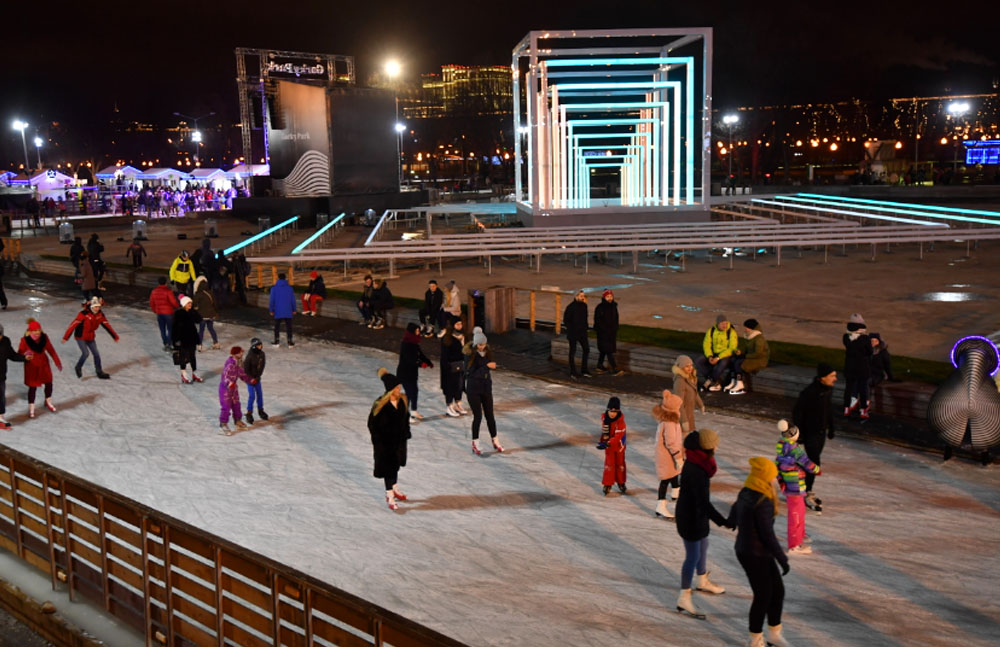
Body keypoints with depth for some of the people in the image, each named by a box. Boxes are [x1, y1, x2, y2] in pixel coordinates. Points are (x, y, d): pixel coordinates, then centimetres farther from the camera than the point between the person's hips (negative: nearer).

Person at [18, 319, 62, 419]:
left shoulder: (44, 338, -10)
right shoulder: (25, 340, -21)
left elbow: (51, 350, 1)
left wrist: (57, 362, 5)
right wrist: (25, 356, -38)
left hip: (44, 364, 4)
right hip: (32, 367, -4)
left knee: (49, 384, 15)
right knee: (33, 387, 1)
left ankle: (48, 403, 41)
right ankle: (31, 409, 18)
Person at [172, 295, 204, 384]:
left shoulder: (192, 312, 3)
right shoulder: (178, 313, -13)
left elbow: (199, 319, -9)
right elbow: (174, 326, -13)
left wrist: (193, 311, -15)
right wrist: (176, 339, -16)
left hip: (192, 338, 5)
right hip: (182, 339, -5)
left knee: (193, 356, 13)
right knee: (183, 357, 3)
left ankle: (194, 374, 24)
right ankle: (183, 376, 13)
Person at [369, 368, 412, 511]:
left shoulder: (402, 400, -5)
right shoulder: (380, 404, -22)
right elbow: (372, 423, -15)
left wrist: (406, 434, 7)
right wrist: (377, 442, -14)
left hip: (399, 440, 6)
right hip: (385, 442, -6)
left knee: (395, 464, 21)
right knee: (388, 467, 3)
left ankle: (394, 489, 41)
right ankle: (390, 496, 13)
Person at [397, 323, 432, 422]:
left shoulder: (414, 342, 7)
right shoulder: (405, 344, -21)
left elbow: (420, 354, 11)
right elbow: (409, 358, -31)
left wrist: (429, 363, 1)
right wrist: (420, 364, -42)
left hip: (411, 372, 9)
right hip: (404, 372, -9)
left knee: (415, 390, 16)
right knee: (409, 392, -7)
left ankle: (414, 411, 32)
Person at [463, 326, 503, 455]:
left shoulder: (488, 351, 0)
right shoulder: (470, 354, -15)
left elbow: (493, 366, 7)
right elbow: (470, 373, -20)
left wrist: (493, 365, -16)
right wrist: (486, 366, -27)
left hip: (486, 387, 4)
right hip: (473, 389, -4)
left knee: (490, 415, 11)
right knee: (478, 416, -2)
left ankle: (495, 442, 24)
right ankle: (475, 445, 11)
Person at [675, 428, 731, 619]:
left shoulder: (696, 462, -1)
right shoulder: (695, 471, -32)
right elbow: (703, 502, -31)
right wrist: (723, 522, -28)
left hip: (696, 513, 10)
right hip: (690, 517, -10)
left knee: (703, 546, 26)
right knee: (693, 556, 0)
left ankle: (703, 581, 49)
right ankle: (684, 598, 10)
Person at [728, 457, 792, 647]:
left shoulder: (745, 494, 1)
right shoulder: (763, 503, -26)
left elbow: (732, 520, 15)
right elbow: (768, 535, -24)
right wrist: (782, 559, -14)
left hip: (745, 550, 9)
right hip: (755, 556, -9)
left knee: (778, 591, 18)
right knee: (763, 596, 9)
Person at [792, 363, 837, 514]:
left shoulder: (828, 389, 0)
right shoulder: (809, 392, -24)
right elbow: (797, 412, -18)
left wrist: (831, 428, 17)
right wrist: (799, 434, -16)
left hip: (822, 432, 8)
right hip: (810, 433, -7)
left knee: (815, 461, 16)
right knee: (814, 463, -7)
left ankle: (807, 492, 30)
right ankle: (807, 493, 7)